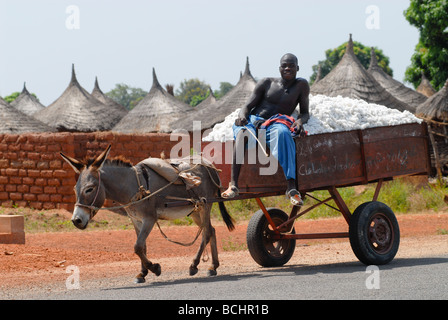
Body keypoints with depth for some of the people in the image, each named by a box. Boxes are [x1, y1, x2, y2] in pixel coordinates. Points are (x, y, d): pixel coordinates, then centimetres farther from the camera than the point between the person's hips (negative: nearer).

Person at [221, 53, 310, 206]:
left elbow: (305, 112, 10)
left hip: (275, 124, -1)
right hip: (253, 121, 1)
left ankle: (291, 187, -50)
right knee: (243, 133, -38)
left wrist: (299, 121, -14)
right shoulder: (267, 83, 15)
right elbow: (248, 105, 11)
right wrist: (242, 115, -13)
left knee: (282, 133, -41)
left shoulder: (301, 85, 12)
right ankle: (233, 184, -53)